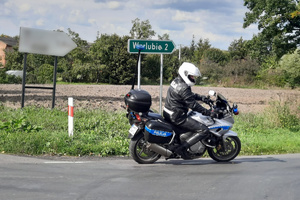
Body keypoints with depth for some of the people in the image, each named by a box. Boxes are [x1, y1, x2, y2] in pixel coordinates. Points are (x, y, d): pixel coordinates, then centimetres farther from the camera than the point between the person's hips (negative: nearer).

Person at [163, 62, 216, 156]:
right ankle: (181, 148, -16)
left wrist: (201, 97, 15)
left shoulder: (176, 81, 10)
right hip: (178, 117, -10)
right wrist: (209, 113, -17)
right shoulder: (183, 88, -21)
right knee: (204, 131, -13)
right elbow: (193, 105, -21)